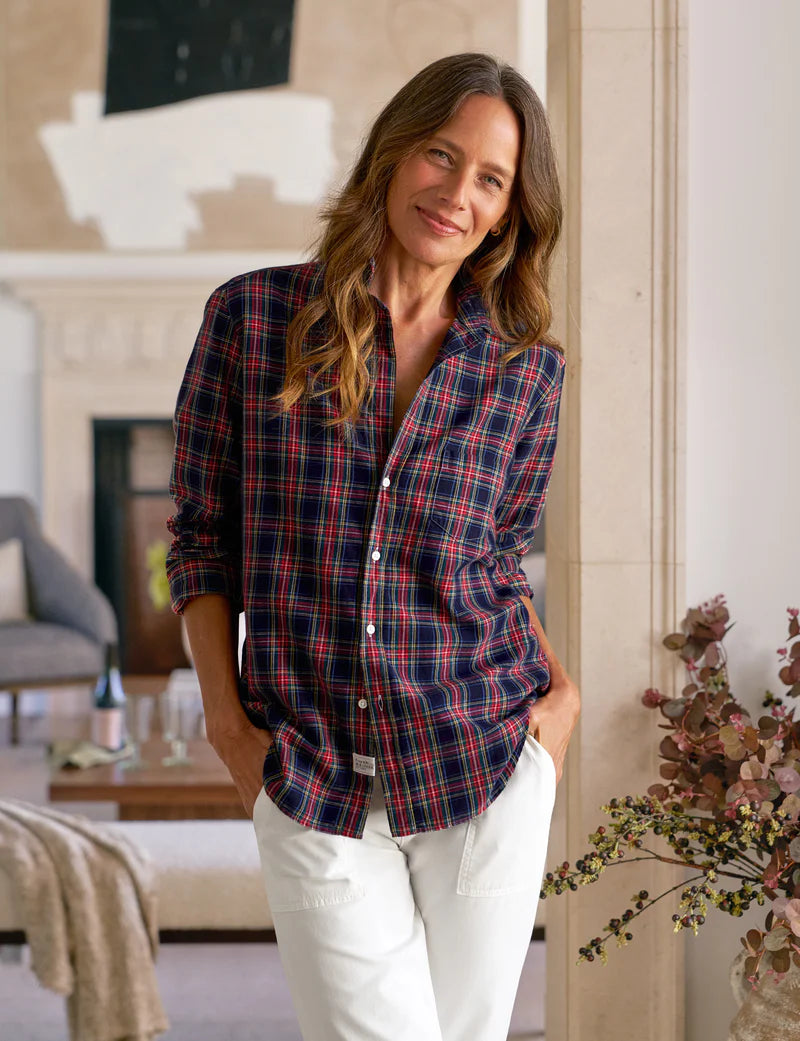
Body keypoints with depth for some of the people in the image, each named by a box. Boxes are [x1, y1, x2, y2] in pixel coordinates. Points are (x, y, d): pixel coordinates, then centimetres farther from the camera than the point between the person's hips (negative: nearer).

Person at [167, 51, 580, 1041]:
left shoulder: (526, 368, 3)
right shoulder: (251, 317, -2)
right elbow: (202, 537, 2)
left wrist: (557, 684, -1)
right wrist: (229, 723, -3)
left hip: (484, 765, 2)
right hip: (310, 782, -1)